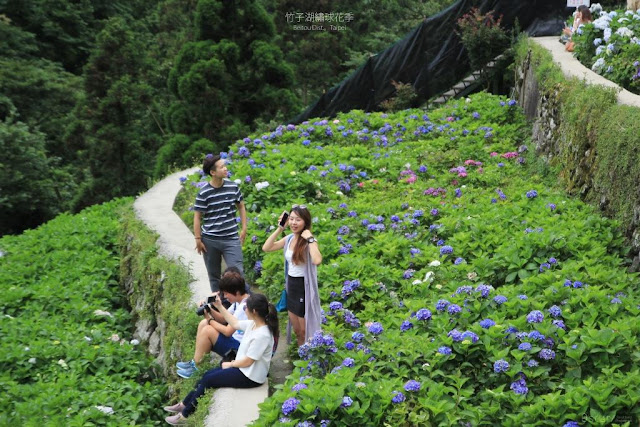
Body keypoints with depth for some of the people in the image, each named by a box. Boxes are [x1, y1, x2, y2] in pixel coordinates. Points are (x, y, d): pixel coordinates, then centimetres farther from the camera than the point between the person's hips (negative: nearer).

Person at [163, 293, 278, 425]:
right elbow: (235, 323, 14)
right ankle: (184, 404, 24)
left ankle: (185, 415, 11)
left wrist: (230, 364, -8)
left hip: (250, 376, -9)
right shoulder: (254, 323, -3)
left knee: (208, 380, -2)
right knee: (208, 374, 13)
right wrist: (219, 307, 11)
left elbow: (247, 361, -24)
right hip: (243, 367, 9)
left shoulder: (262, 335, -31)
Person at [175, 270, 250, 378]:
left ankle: (194, 365, -2)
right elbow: (224, 319, 9)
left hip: (239, 347, -10)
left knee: (207, 330, -19)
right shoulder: (239, 301, 4)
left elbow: (228, 332, -23)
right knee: (203, 323, 8)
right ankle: (196, 360, 9)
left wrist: (210, 320, -10)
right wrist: (210, 310, -9)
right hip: (234, 338, 10)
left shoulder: (244, 307, -26)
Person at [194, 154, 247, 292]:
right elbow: (197, 217, -4)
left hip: (231, 239, 1)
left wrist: (244, 229, 8)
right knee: (214, 275, 13)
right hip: (210, 240, -1)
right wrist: (198, 239, -6)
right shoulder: (204, 193, -10)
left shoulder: (233, 187, -1)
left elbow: (241, 207, 13)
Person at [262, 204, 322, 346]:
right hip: (291, 285, 7)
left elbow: (317, 260, -37)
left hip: (304, 286, -7)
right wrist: (279, 229, -6)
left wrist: (309, 238, -30)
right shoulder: (289, 239, 1)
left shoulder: (309, 241, -18)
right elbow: (266, 248, -3)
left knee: (305, 330, 7)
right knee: (296, 330, 21)